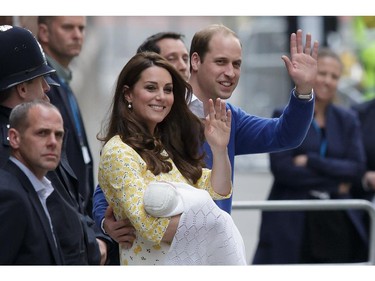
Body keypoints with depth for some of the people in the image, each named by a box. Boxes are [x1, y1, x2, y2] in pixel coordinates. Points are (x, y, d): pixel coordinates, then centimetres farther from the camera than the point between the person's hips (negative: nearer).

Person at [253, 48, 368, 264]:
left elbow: (357, 168, 0)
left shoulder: (347, 120, 12)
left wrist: (311, 161, -11)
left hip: (337, 221, 3)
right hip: (292, 222, -3)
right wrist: (335, 183, -9)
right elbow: (282, 169, -10)